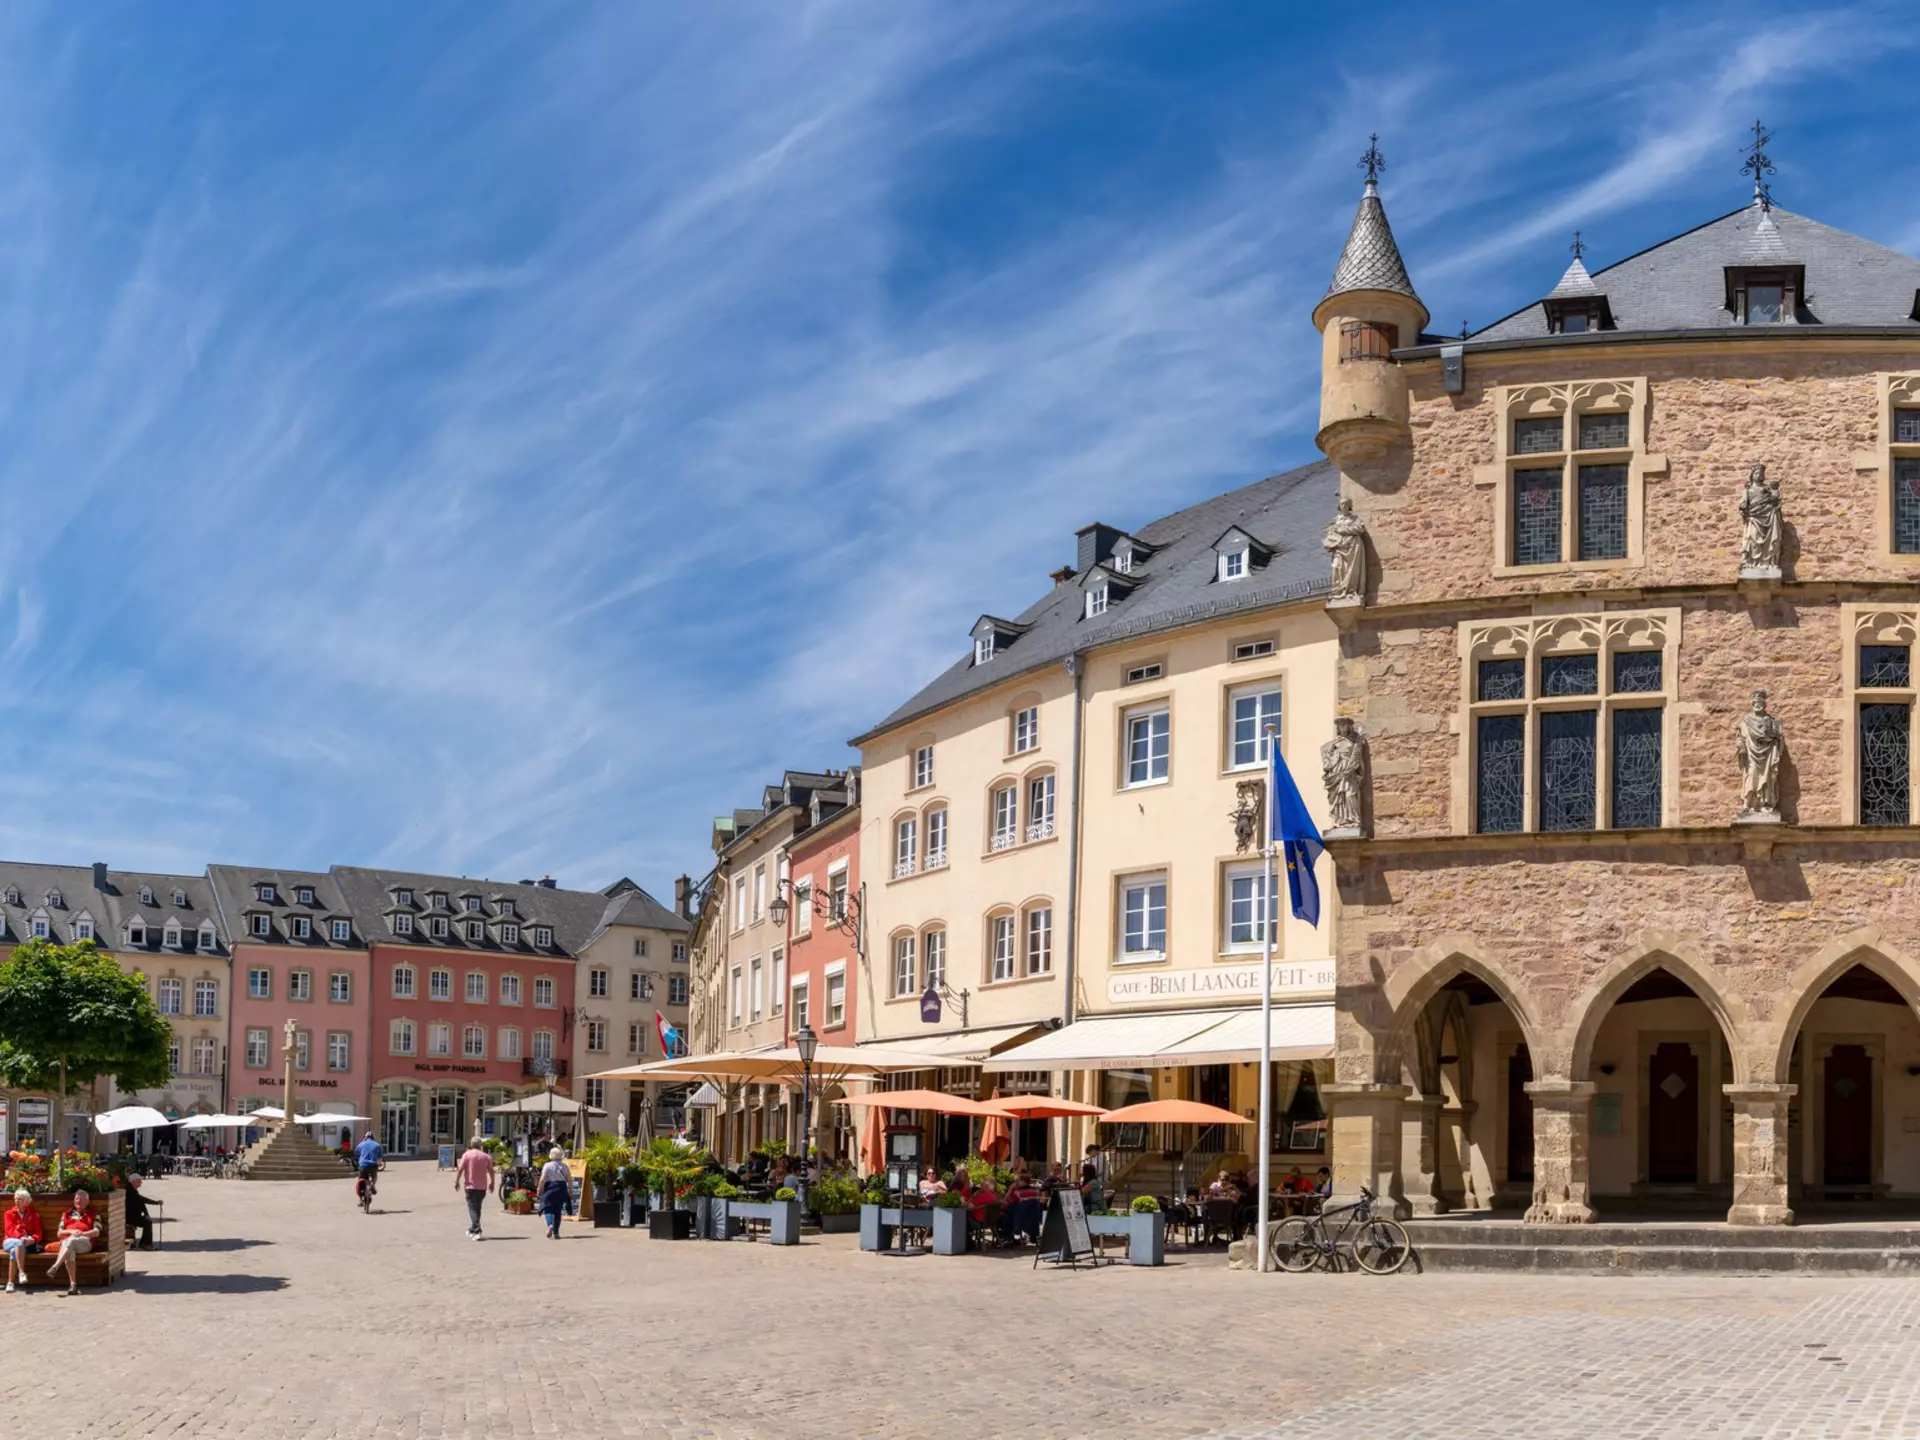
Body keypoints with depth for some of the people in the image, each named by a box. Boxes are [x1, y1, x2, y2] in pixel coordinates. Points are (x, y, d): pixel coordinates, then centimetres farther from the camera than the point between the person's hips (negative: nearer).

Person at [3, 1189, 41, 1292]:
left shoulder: (34, 1215, 15)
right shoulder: (9, 1213, 15)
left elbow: (38, 1233, 8)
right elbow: (10, 1230, -1)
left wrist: (32, 1239, -17)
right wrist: (20, 1237, -21)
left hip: (27, 1243, 0)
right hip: (11, 1241, 0)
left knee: (14, 1251, -36)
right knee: (19, 1244, -39)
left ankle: (10, 1282, -42)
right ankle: (21, 1272, -48)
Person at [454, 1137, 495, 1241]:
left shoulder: (467, 1155, -6)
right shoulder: (486, 1156, 3)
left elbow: (460, 1169, -11)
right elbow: (491, 1171, 5)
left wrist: (457, 1181, -2)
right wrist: (492, 1183, 17)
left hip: (470, 1186, -4)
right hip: (482, 1187, 4)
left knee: (473, 1209, -5)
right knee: (477, 1208, 19)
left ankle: (477, 1232, -19)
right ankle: (472, 1229, 31)